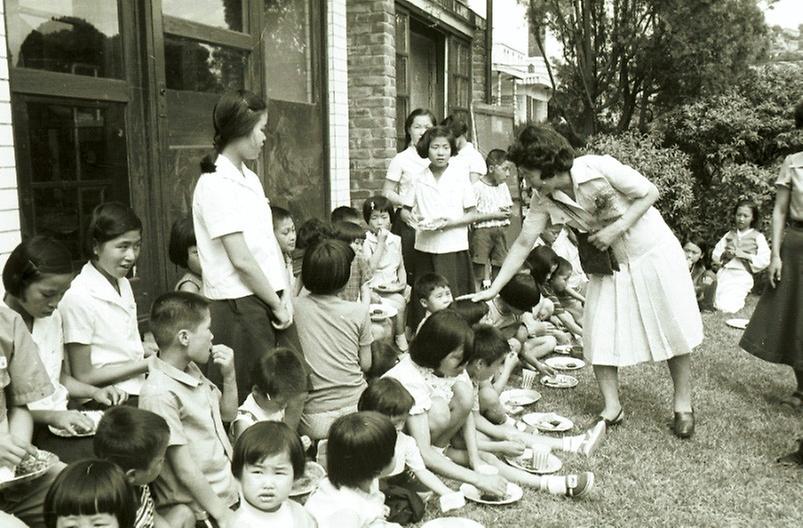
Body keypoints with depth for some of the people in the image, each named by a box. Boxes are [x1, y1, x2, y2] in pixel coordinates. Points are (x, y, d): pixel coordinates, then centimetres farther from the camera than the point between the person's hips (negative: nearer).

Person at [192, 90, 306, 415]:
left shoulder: (250, 178, 13)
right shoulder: (216, 184, -14)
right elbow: (240, 259, -17)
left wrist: (284, 298, 3)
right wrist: (277, 305, -9)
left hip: (270, 301, 8)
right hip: (240, 306, -8)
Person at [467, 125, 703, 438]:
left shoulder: (599, 168, -27)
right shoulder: (544, 200, -13)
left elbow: (650, 193, -16)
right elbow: (523, 244, -9)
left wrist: (616, 228, -26)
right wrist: (493, 290, -11)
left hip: (652, 252, -4)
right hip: (609, 265, 4)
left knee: (674, 329, 3)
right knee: (599, 336, 0)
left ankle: (683, 405, 21)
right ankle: (612, 408, 16)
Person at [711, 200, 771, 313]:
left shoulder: (758, 237, 4)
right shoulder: (729, 234, 13)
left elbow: (764, 261, -5)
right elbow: (715, 255, 13)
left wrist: (744, 255, -12)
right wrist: (725, 254, -7)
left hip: (743, 275, -3)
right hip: (725, 273, 3)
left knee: (728, 307, -19)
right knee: (719, 305, -16)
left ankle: (740, 298, 11)